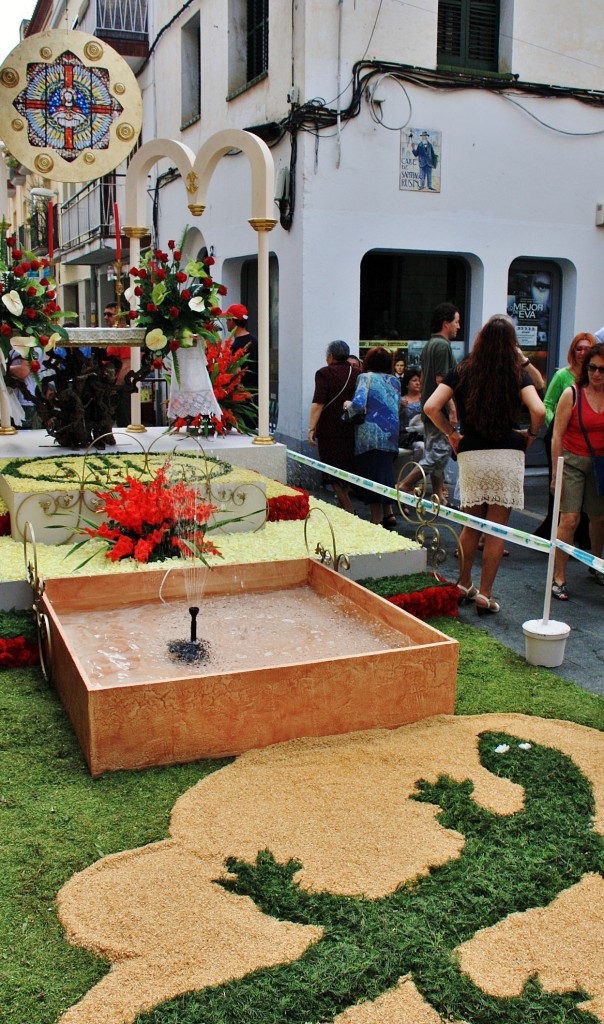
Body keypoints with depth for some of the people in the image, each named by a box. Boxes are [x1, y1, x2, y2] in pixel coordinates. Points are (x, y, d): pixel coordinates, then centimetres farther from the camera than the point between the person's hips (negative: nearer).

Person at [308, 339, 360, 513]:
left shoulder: (324, 373, -8)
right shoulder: (357, 374, 7)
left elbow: (318, 403, -14)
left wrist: (311, 429, -13)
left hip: (330, 431, -5)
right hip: (352, 431, 5)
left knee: (336, 474, 0)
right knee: (350, 470, 16)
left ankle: (347, 509, -5)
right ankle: (345, 503, 25)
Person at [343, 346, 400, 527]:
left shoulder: (366, 377, -5)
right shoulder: (394, 381, 11)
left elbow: (358, 404, -18)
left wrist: (347, 405, 2)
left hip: (370, 434, -6)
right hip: (391, 435, 6)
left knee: (371, 473, 1)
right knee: (386, 470, 17)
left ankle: (377, 518, 3)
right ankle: (389, 513, 14)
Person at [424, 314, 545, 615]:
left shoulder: (461, 372, 4)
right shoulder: (517, 374, -1)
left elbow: (431, 407, -5)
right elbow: (538, 410, -15)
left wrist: (452, 433, 7)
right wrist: (531, 434, 3)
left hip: (470, 455, 2)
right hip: (507, 455, -2)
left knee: (471, 525, 17)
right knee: (496, 530, 4)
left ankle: (464, 585, 26)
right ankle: (485, 594, 6)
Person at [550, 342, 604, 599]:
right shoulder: (572, 394, -9)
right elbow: (557, 436, -9)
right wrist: (556, 473, -11)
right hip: (572, 461, -3)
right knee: (569, 519, -11)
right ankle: (558, 578, -2)